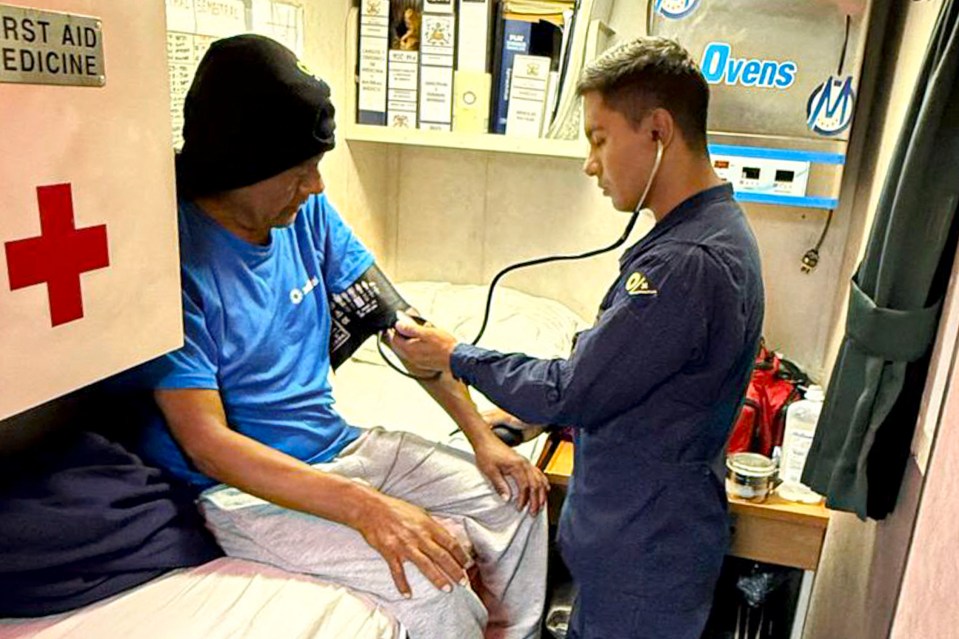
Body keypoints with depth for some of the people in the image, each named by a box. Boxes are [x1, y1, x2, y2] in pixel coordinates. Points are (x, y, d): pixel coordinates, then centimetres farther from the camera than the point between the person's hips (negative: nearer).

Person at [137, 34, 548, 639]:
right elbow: (206, 443, -23)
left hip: (337, 446, 7)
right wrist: (365, 508, -31)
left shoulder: (306, 212, -2)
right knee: (431, 589, -25)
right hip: (242, 487, -6)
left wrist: (482, 436, -4)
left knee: (514, 496, 6)